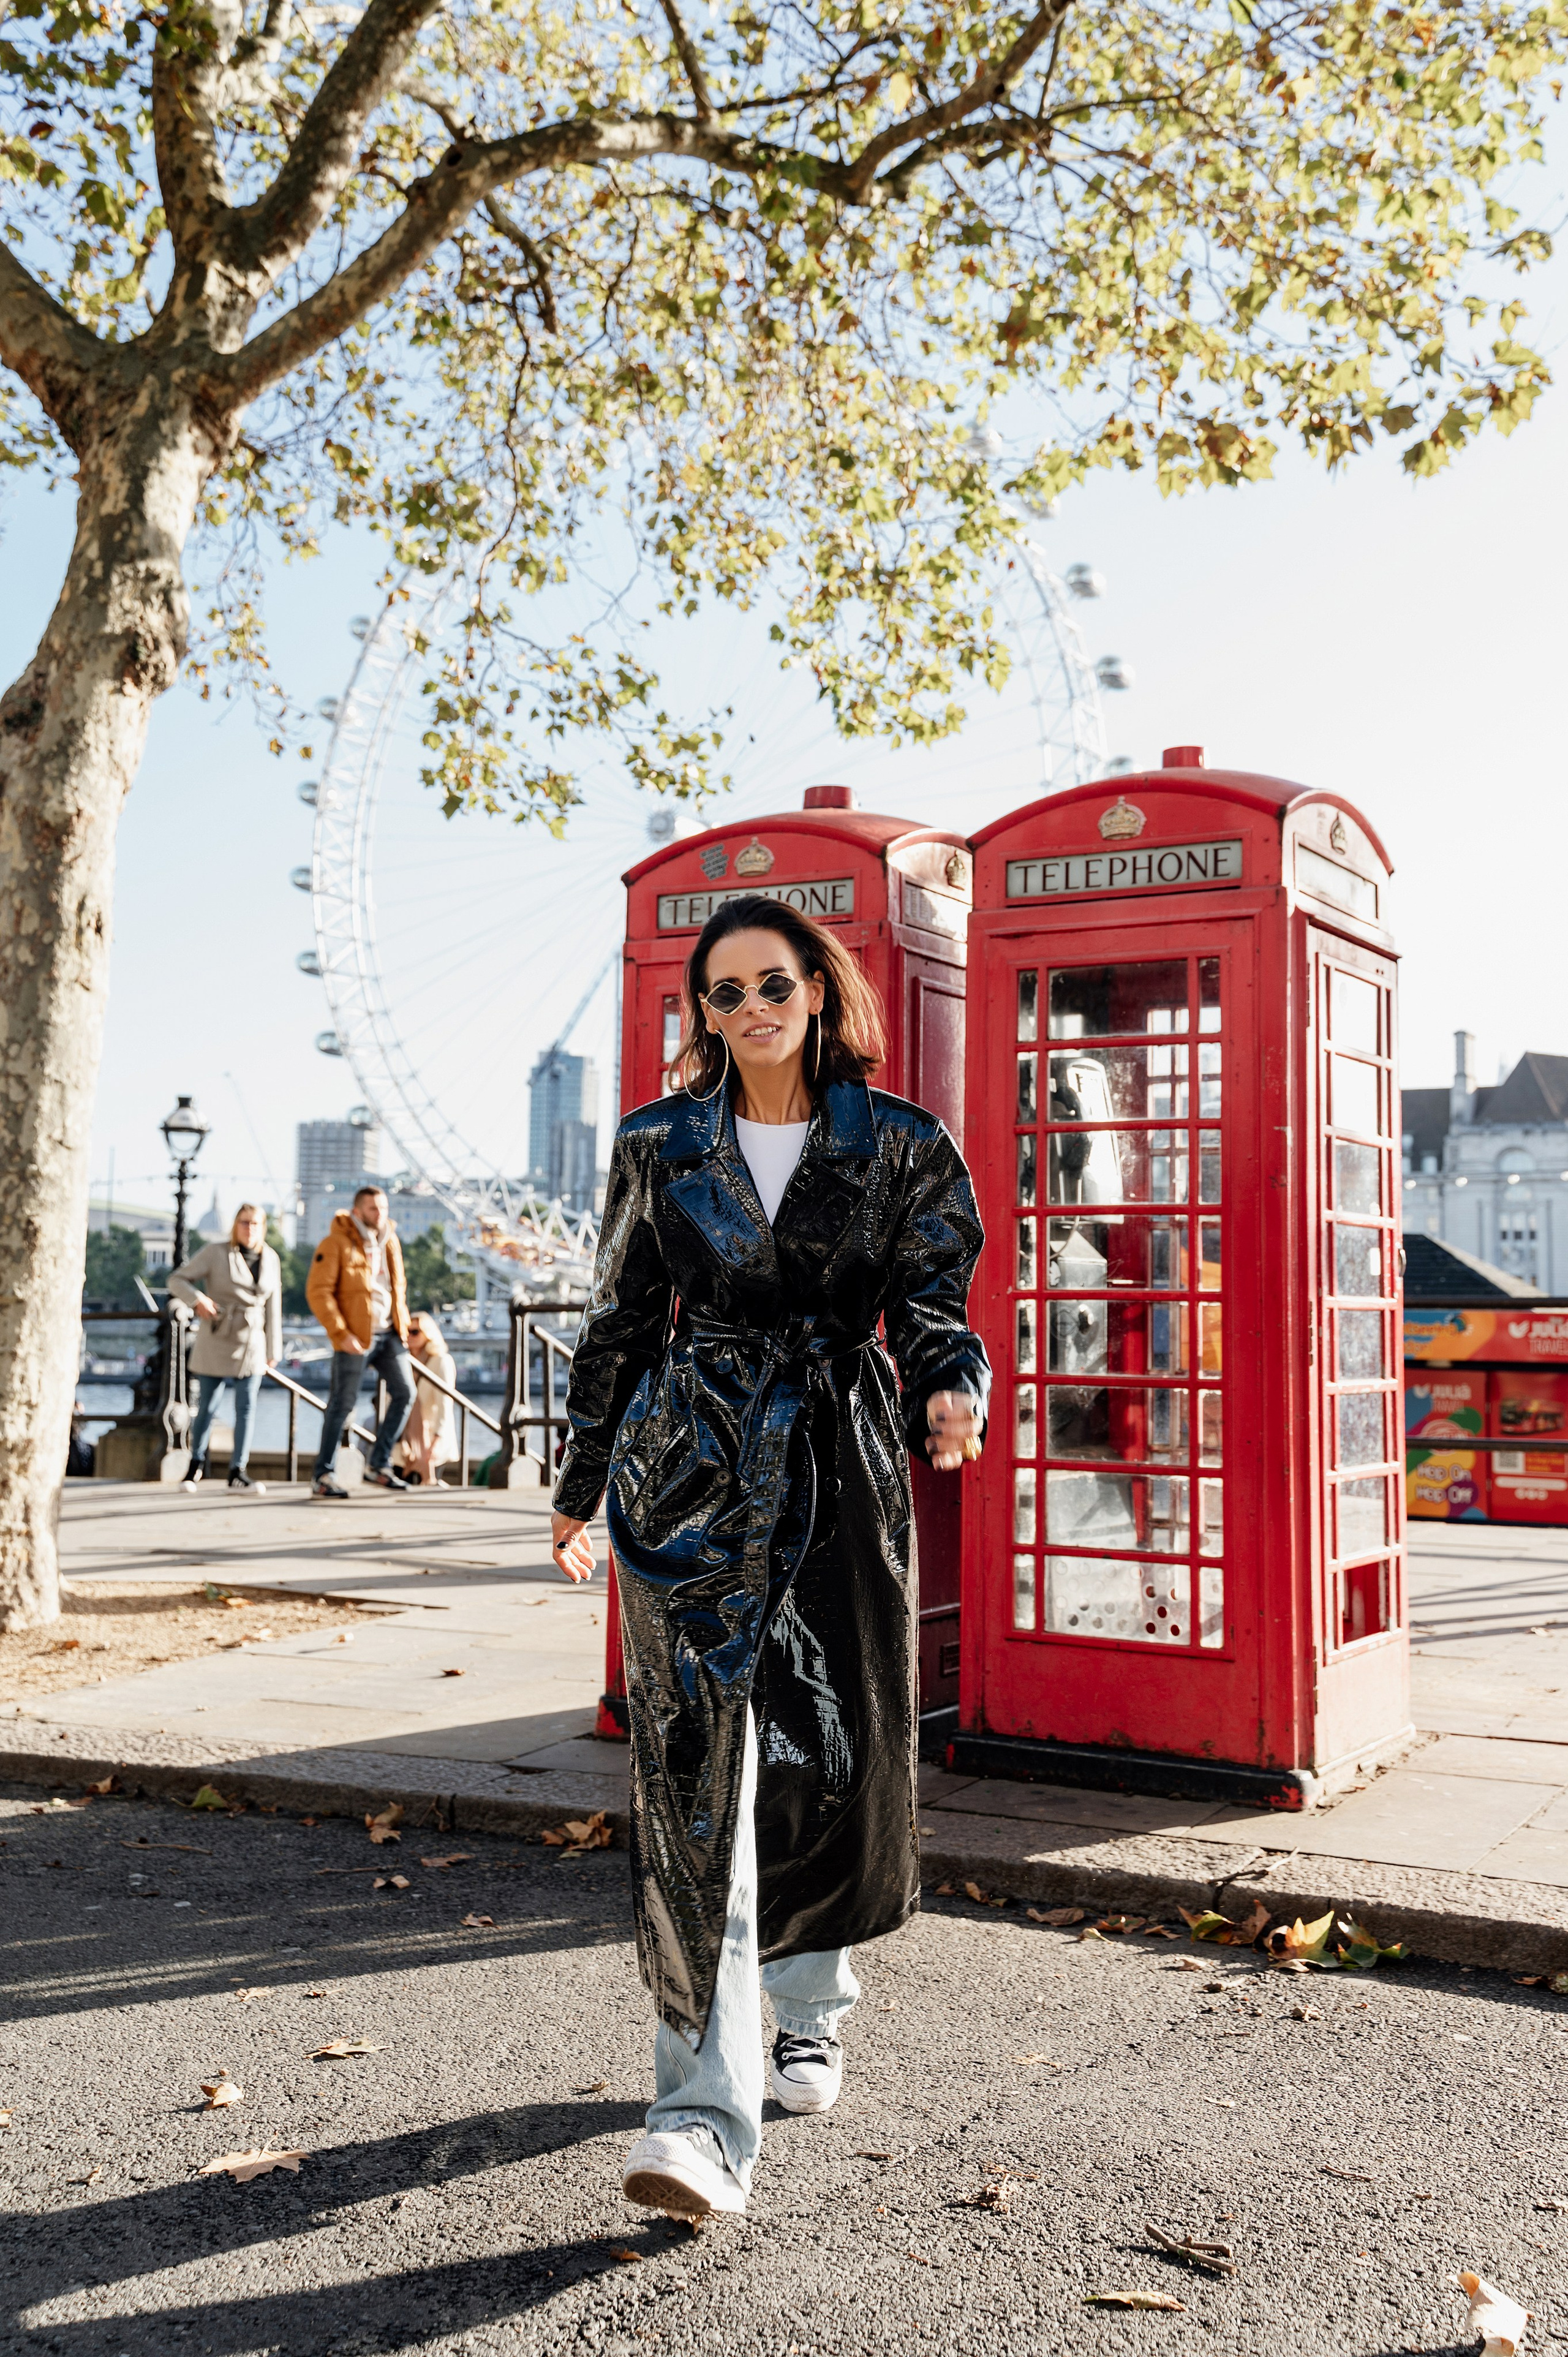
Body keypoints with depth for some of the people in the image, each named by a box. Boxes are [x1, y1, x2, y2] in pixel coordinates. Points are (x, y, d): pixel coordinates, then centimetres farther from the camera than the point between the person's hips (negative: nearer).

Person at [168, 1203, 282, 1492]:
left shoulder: (270, 1259, 6)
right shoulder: (216, 1254, -4)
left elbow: (273, 1307, 10)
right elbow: (177, 1279, -3)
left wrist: (273, 1350, 10)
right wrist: (196, 1299, -23)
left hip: (252, 1344, 3)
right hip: (216, 1341, -2)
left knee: (246, 1407, -2)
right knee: (207, 1406, 4)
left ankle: (238, 1472, 3)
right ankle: (196, 1463, 24)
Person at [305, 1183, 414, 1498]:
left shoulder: (390, 1241, 12)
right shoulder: (336, 1243, -9)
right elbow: (318, 1291, -13)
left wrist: (403, 1326, 14)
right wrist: (341, 1334, -19)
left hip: (389, 1334, 6)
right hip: (355, 1338, -6)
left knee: (404, 1392, 0)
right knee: (342, 1404, -2)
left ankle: (379, 1464, 13)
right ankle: (323, 1477, 6)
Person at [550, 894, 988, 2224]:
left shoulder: (903, 1147, 4)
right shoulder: (660, 1145, 7)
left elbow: (930, 1303, 0)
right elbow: (623, 1319, 12)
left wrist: (952, 1391, -23)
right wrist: (583, 1486, 16)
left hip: (839, 1472, 0)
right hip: (689, 1471, 0)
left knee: (841, 1762, 5)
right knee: (698, 1770, -6)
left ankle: (811, 2000, 35)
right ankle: (708, 2112, -2)